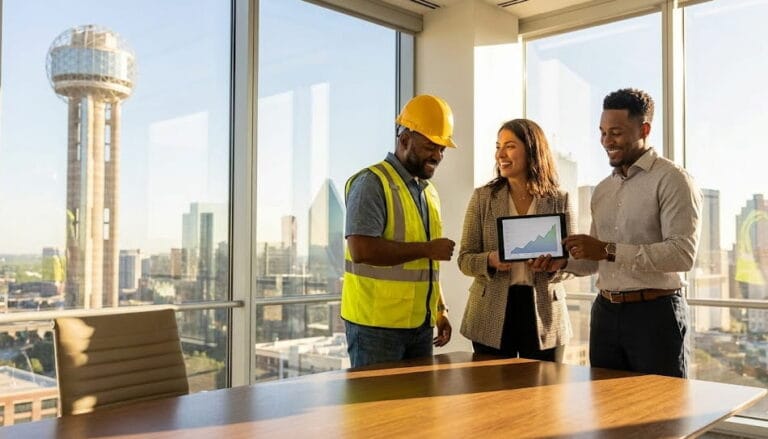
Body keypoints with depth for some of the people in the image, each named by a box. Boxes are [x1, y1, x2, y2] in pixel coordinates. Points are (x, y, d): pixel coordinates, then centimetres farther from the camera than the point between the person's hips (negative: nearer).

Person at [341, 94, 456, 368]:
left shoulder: (429, 191, 16)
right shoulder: (372, 183, -10)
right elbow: (361, 250, -23)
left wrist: (440, 310, 16)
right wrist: (427, 248, -16)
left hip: (421, 325, 8)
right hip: (376, 326, -7)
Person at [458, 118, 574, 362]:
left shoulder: (559, 200, 1)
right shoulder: (483, 197, 2)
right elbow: (464, 259, 1)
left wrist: (553, 265, -18)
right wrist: (490, 260, -19)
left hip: (544, 315, 0)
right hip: (491, 317, 0)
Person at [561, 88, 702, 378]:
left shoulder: (672, 180, -8)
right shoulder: (602, 190, 14)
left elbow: (683, 254, -19)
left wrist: (610, 251, -24)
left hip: (654, 312, -6)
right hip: (605, 312, 6)